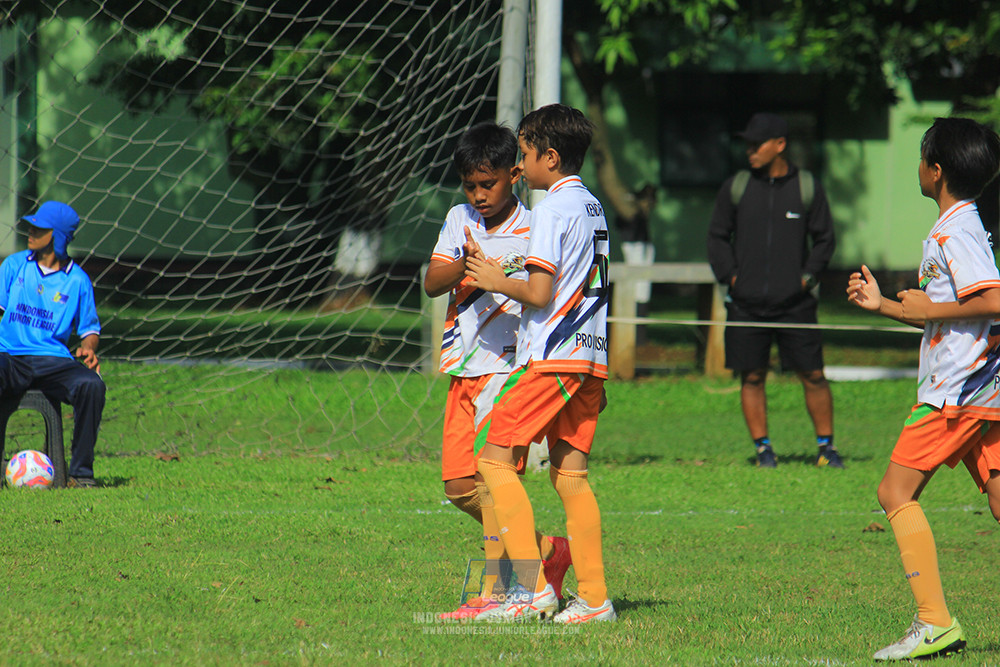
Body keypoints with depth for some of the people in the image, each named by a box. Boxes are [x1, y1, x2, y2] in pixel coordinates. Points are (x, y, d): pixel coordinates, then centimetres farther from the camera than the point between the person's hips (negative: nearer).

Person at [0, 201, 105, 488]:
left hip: (54, 362, 0)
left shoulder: (78, 280, 10)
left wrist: (88, 348, -6)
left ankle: (81, 472, -21)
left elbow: (90, 327, 17)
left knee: (92, 384, -30)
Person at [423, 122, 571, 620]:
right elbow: (431, 284, -3)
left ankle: (495, 593, -12)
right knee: (459, 485, 6)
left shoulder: (533, 231, -5)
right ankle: (547, 551, 23)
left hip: (510, 366, -6)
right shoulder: (459, 221, 9)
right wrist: (464, 265, -21)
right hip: (465, 369, 6)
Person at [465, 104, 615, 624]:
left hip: (551, 356, -9)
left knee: (495, 458, -6)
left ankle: (533, 590, -14)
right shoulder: (592, 207, 18)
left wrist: (498, 281, 1)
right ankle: (594, 597, 3)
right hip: (590, 355, 9)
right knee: (570, 473, 8)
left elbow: (539, 293, -15)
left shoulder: (552, 209, -10)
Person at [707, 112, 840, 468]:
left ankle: (826, 447, 9)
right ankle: (762, 448, 10)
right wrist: (731, 276, 0)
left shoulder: (808, 188, 4)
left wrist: (807, 276, -1)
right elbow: (717, 236, 11)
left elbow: (824, 239, 11)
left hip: (795, 302, -1)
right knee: (752, 378, 1)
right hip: (746, 302, 1)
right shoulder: (735, 187, 5)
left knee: (813, 376, -1)